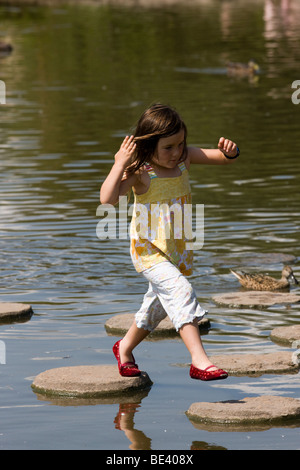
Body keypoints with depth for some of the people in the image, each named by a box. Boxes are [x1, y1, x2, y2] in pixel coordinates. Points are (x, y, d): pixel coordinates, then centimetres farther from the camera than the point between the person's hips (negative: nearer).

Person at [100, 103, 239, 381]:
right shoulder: (140, 173, -22)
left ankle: (125, 348, 47)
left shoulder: (184, 158, -4)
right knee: (181, 290, -26)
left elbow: (222, 159, 3)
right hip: (148, 251, -7)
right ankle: (199, 361, -30)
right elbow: (107, 199, -34)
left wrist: (230, 152, -20)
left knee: (158, 304, 22)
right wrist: (120, 164, -37)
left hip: (176, 251, 7)